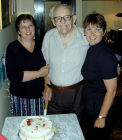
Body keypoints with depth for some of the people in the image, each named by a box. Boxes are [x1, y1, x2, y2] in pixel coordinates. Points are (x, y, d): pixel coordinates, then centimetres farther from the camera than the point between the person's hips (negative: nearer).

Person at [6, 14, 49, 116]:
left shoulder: (40, 45, 5)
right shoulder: (13, 48, -7)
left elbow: (48, 68, 10)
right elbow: (12, 76, -17)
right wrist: (39, 73, -16)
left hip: (40, 96, 3)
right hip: (20, 98, -3)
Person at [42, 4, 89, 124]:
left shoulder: (86, 36, -12)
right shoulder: (48, 36, -3)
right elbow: (45, 63, 9)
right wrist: (47, 85, 8)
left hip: (76, 92, -2)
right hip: (54, 92, 2)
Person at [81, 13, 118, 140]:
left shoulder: (105, 55, -26)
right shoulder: (91, 49, 2)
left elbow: (111, 90, -24)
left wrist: (101, 117, -19)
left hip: (100, 109, -8)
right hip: (89, 106, 8)